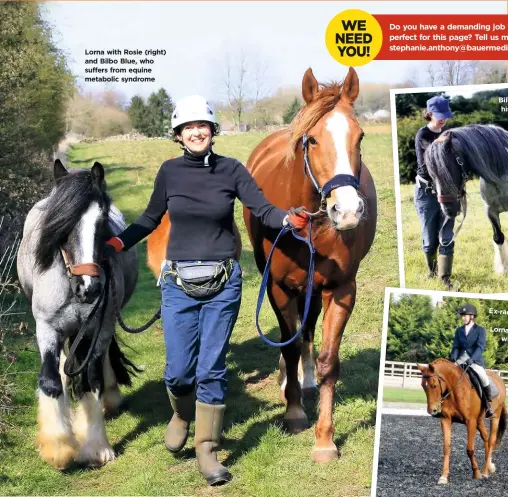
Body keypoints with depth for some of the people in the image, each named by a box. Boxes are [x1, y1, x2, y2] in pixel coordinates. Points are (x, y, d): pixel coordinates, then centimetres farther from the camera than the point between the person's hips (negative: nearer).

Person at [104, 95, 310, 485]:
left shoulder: (232, 170, -2)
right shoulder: (170, 171, 1)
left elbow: (264, 210, -7)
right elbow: (151, 219, 12)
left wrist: (289, 218, -28)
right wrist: (117, 243, -1)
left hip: (223, 285, -1)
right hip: (179, 284, 1)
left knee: (211, 369, 3)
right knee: (178, 370, 3)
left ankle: (207, 449, 18)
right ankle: (182, 414, 37)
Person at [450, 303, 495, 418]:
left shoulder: (480, 330, 2)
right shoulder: (459, 330, 15)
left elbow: (480, 347, -11)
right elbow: (456, 346, 9)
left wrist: (472, 359, -27)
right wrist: (453, 358, -12)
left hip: (475, 361, -4)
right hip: (461, 360, 4)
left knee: (483, 378, -29)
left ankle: (489, 405, -14)